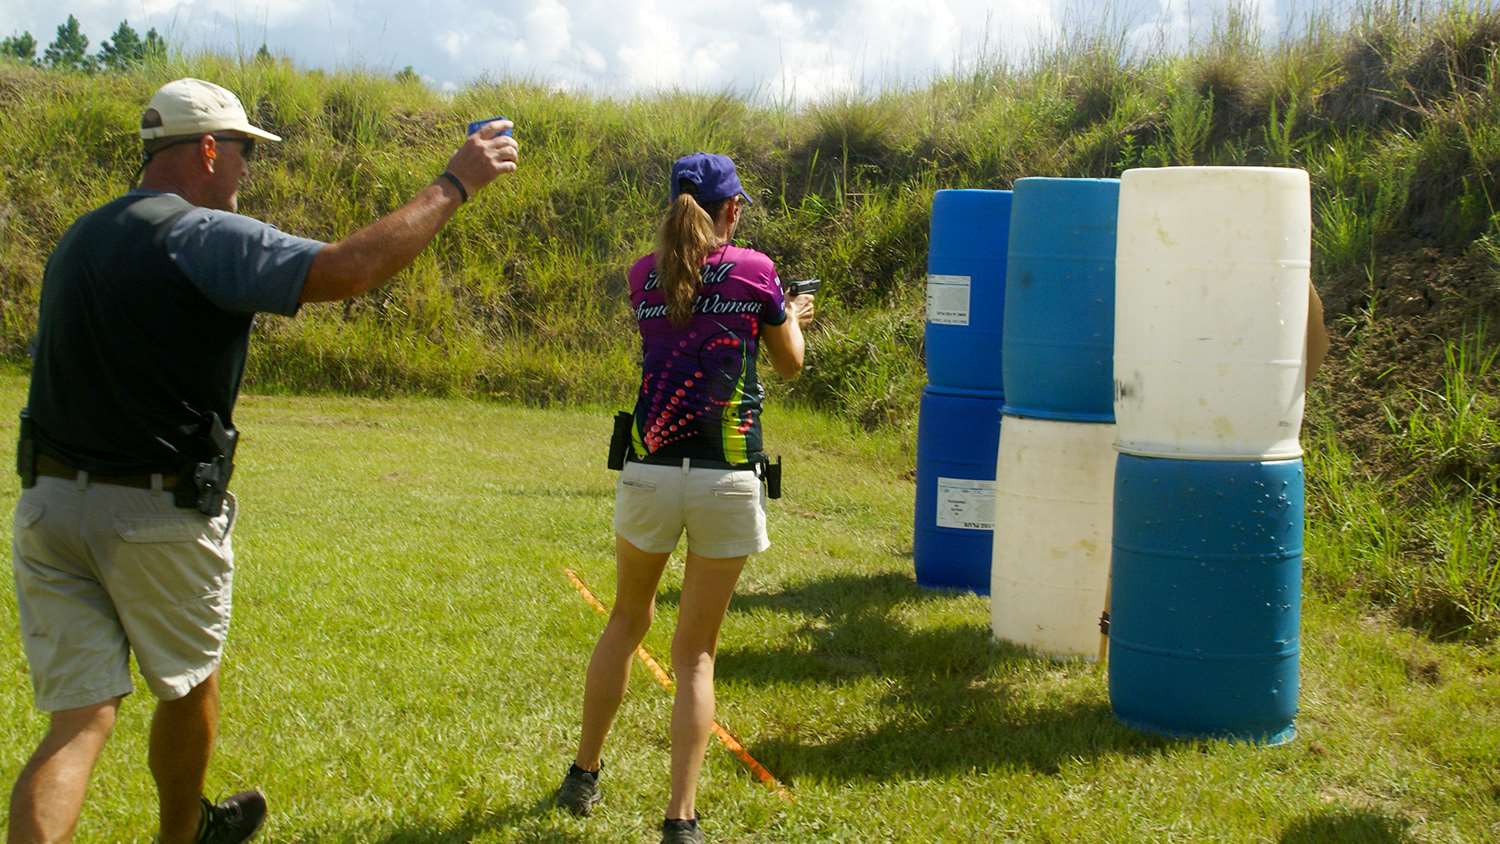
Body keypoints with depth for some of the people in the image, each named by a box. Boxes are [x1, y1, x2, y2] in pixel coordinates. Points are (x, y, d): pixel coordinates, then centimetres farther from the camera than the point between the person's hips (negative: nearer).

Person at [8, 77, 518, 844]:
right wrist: (453, 185, -18)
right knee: (188, 687, 19)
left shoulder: (81, 237, 12)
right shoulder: (203, 237, -15)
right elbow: (346, 269, -28)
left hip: (50, 501, 6)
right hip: (159, 517, -6)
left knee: (81, 717, 5)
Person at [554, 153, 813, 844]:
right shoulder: (754, 270, -2)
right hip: (726, 479, -2)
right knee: (696, 653, 6)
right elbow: (789, 365, 11)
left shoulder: (644, 276, 6)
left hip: (650, 471, 3)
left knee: (626, 621, 23)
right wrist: (791, 317, 33)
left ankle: (583, 778, 32)